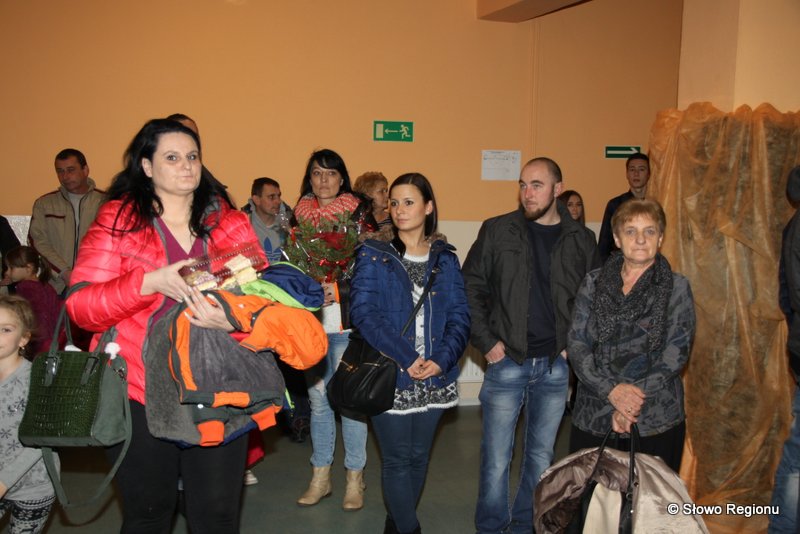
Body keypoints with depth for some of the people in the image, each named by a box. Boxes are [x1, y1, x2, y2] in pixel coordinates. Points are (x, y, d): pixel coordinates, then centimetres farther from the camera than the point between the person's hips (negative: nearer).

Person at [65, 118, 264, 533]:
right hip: (139, 393, -1)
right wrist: (151, 282, -22)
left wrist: (232, 318, -23)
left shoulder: (231, 223, 6)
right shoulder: (116, 219, 1)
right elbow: (79, 305, -7)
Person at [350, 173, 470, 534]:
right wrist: (406, 359, -20)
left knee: (419, 456, 15)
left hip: (435, 378, 4)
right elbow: (364, 313, -13)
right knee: (398, 460, 3)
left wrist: (441, 360, -15)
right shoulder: (373, 255, -3)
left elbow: (460, 315, 1)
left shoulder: (445, 258, 7)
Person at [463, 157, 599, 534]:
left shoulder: (581, 240, 4)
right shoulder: (497, 231, -2)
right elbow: (470, 288, 0)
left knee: (541, 455, 14)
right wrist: (486, 342, -6)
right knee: (496, 458, 3)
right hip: (506, 361, -2)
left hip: (556, 365, 2)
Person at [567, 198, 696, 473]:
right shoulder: (593, 283, 5)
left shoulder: (676, 287, 1)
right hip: (592, 418, 2)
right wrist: (611, 389, -15)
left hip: (655, 421, -1)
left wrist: (635, 400, -15)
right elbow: (576, 344, -1)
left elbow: (676, 352, -6)